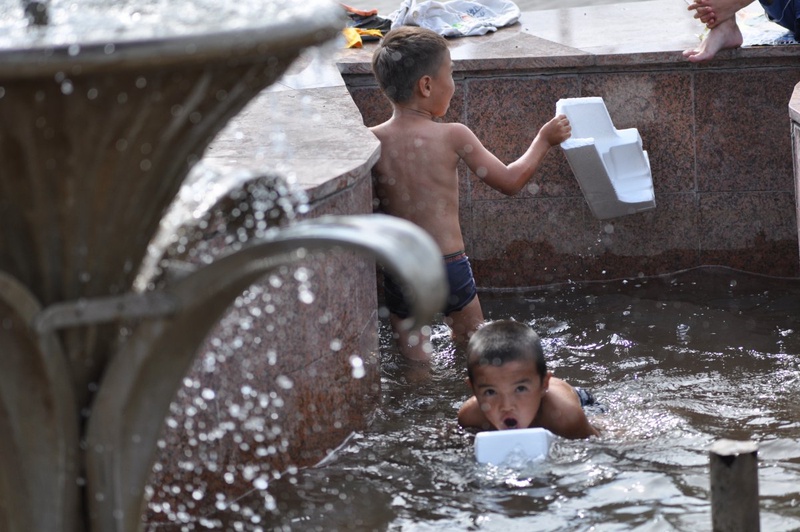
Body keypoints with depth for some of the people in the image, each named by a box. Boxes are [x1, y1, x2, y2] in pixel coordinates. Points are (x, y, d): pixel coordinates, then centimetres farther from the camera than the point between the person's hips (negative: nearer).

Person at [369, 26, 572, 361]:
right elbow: (509, 181, -2)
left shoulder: (371, 141, -6)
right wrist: (544, 140, 11)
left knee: (414, 362, 13)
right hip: (451, 267, -1)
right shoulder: (453, 137, -11)